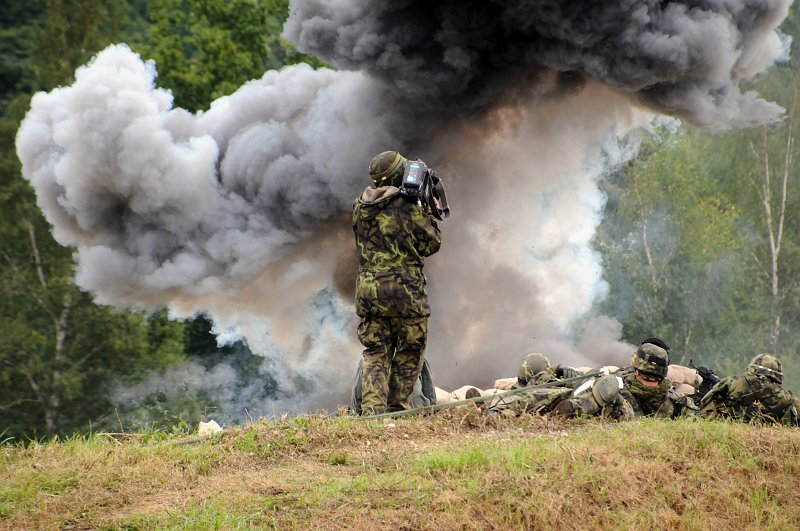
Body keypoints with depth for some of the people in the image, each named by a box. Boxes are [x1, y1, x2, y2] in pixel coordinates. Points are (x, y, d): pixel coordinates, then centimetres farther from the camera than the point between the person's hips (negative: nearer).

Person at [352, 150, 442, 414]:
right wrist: (426, 212, 9)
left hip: (368, 292, 5)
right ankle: (396, 405, 12)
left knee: (375, 353, 10)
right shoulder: (408, 207, -12)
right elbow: (431, 244, -3)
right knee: (409, 353, 11)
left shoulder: (360, 207, 5)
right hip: (404, 291, -5)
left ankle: (372, 407, -5)